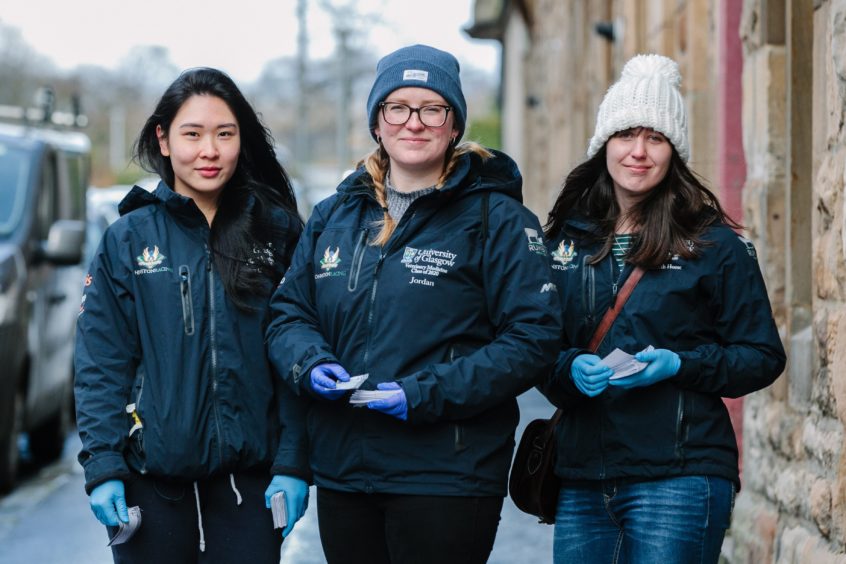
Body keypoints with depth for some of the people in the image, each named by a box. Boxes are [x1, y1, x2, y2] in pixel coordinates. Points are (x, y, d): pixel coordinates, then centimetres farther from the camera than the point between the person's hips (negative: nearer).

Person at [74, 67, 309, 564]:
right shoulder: (129, 239, 2)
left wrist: (293, 464, -5)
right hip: (152, 481, 0)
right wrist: (103, 466, -7)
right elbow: (101, 364, 1)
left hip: (249, 479, 0)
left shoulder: (278, 231, 3)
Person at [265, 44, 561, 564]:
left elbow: (533, 338, -10)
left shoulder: (495, 219, -4)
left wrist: (429, 393, -18)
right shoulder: (333, 217, 13)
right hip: (341, 474, 5)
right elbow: (289, 312, 17)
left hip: (447, 478, -5)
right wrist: (310, 364, -7)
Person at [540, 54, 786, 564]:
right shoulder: (566, 239, 11)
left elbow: (762, 357, 1)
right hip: (582, 479, 4)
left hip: (679, 480, -4)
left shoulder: (713, 244, 0)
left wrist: (679, 365, -14)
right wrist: (570, 370, -9)